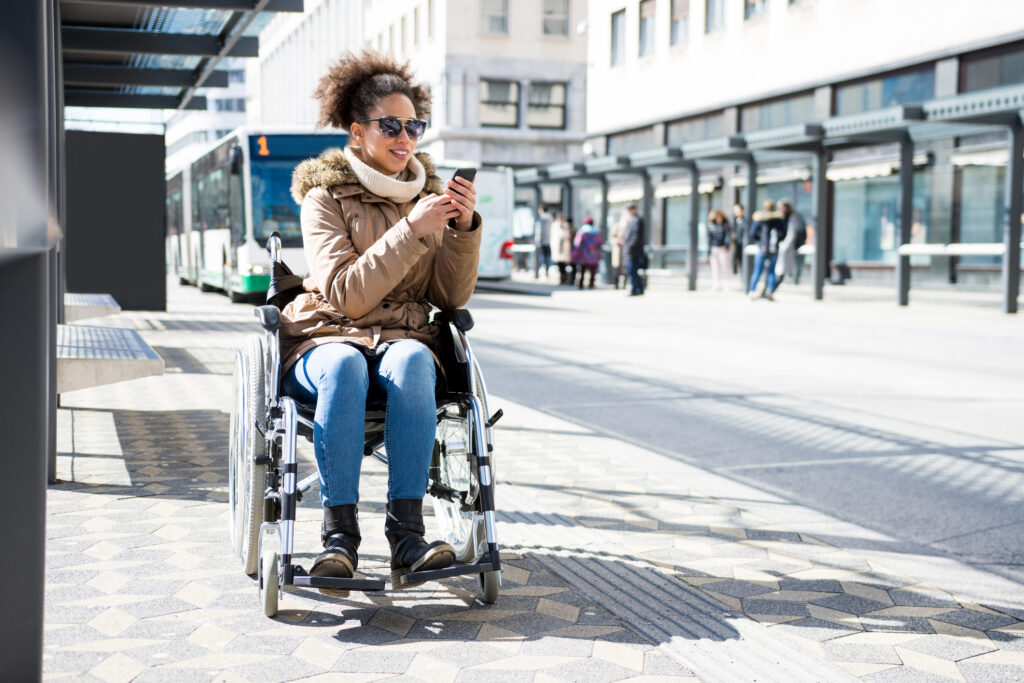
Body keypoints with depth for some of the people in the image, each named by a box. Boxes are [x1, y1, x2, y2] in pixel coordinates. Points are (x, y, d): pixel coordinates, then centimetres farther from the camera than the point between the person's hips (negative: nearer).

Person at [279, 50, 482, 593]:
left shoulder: (427, 192, 12)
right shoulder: (325, 195, -1)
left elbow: (453, 297, 5)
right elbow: (345, 295, -15)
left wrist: (464, 228, -11)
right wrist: (412, 231, -22)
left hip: (402, 339, 2)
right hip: (326, 338, -2)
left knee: (413, 360, -34)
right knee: (344, 366, -37)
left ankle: (406, 531, -36)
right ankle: (339, 531, -33)